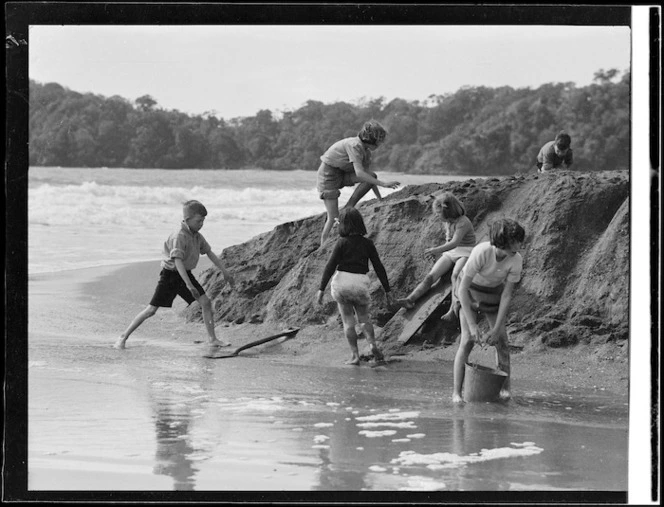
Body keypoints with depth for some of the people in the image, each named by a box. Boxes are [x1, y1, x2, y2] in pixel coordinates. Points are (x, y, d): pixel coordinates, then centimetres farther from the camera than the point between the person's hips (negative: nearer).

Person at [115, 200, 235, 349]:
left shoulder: (197, 236, 3)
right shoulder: (179, 237, -24)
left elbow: (210, 253, 16)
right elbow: (178, 261, -32)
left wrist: (225, 272, 16)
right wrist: (189, 285, -38)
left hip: (186, 274, 7)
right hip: (170, 274, -7)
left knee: (206, 302, -4)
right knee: (151, 309, -8)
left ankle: (212, 339, 7)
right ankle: (123, 337, 1)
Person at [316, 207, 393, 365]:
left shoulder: (342, 242, -6)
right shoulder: (367, 243, 1)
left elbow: (330, 266, -9)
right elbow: (379, 267, 3)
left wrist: (321, 289, -7)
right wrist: (387, 290, 9)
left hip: (342, 280, -2)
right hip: (361, 283, 2)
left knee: (348, 321, 8)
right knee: (364, 319, 17)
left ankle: (355, 355, 2)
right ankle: (373, 344, -7)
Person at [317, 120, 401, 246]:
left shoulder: (366, 151, 2)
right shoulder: (354, 146, -25)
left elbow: (368, 177, 9)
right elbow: (359, 173, -35)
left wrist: (380, 199, 5)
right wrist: (383, 184, -36)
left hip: (341, 174, 8)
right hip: (328, 173, -8)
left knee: (372, 176, -12)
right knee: (334, 218, -12)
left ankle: (348, 208, -5)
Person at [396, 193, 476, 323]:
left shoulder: (463, 222, -16)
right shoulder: (448, 222, 11)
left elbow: (455, 242, -29)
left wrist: (438, 249, -41)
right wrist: (439, 251, 10)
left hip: (465, 253, -7)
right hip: (450, 253, 7)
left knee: (455, 276, -36)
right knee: (431, 276, -15)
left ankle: (453, 309, -51)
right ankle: (410, 300, -31)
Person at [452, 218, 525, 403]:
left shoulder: (516, 260, -27)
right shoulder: (481, 253, -38)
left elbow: (506, 296, -19)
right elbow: (463, 290, -32)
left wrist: (496, 328, -23)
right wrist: (472, 325, -34)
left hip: (494, 292, 3)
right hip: (471, 292, -3)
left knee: (501, 340, -6)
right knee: (467, 341, -14)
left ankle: (505, 388, 7)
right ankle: (457, 392, -13)